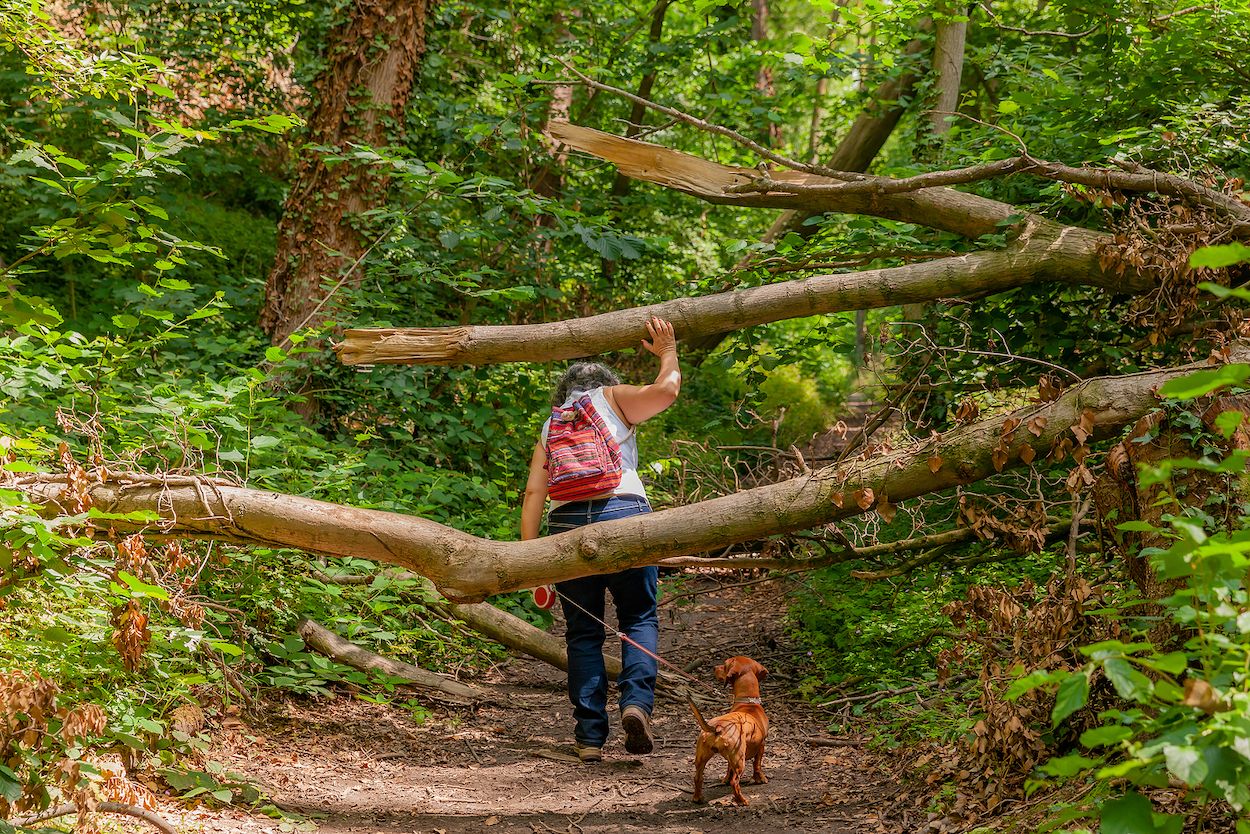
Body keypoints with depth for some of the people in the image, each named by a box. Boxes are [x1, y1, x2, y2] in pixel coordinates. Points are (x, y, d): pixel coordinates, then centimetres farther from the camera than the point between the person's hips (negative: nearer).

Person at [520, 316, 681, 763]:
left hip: (567, 524, 2)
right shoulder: (613, 399, 16)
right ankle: (636, 701, -15)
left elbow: (534, 491, 11)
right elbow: (666, 390, 1)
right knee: (639, 618, 9)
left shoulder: (550, 427, 23)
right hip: (623, 515, -2)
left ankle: (590, 735, 3)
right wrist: (668, 353, 21)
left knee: (583, 633, 9)